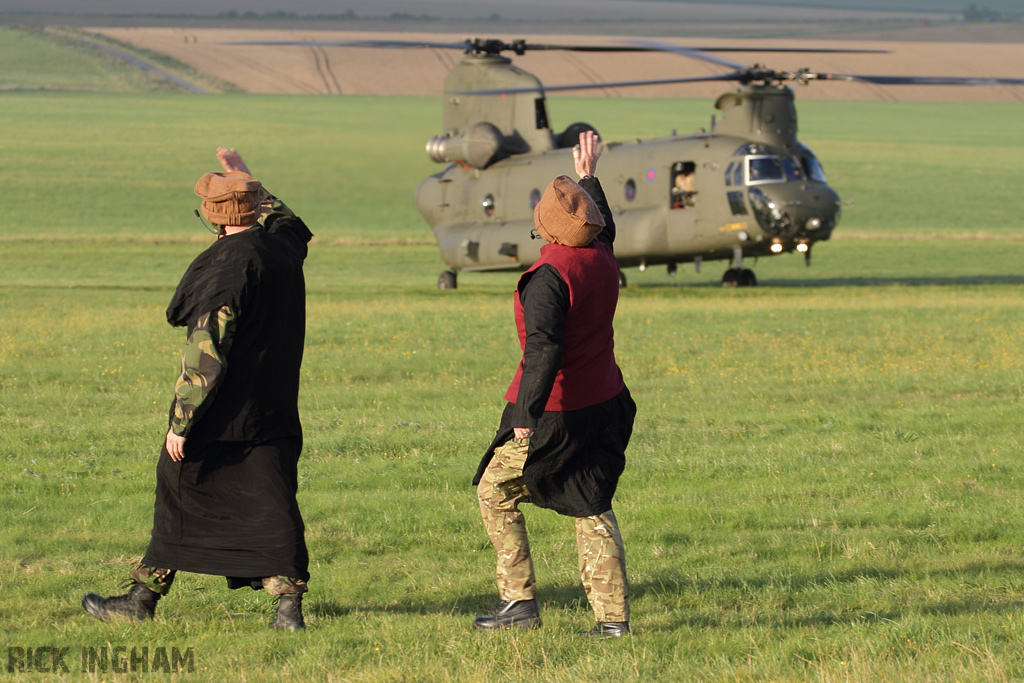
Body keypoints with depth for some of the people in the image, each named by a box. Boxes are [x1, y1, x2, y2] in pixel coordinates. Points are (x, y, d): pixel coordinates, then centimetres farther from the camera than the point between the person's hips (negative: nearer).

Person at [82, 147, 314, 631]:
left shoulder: (226, 270, -20)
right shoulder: (284, 248, 2)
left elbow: (205, 356, -22)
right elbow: (285, 221, 31)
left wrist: (181, 422, -17)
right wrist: (246, 179, 37)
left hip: (219, 419, -6)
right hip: (274, 418, 6)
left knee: (179, 502, 7)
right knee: (272, 506, 5)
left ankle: (144, 597, 19)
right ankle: (289, 604, -5)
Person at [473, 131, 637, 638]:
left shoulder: (548, 277, -21)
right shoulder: (602, 257, 2)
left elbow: (544, 350, -30)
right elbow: (603, 228, 29)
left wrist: (528, 414, -34)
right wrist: (588, 179, 42)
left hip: (553, 411, -8)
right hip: (603, 404, 8)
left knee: (495, 492, 9)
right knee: (592, 507, 13)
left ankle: (520, 599, 6)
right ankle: (613, 615, 7)